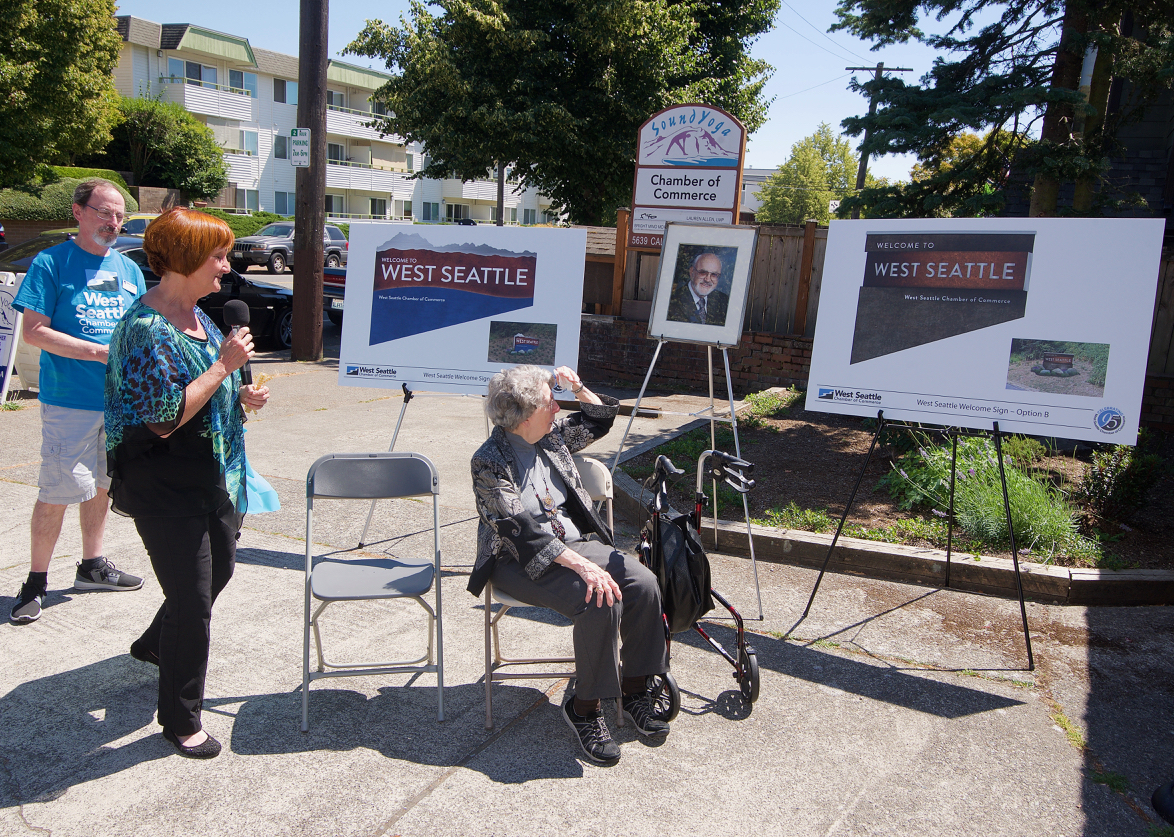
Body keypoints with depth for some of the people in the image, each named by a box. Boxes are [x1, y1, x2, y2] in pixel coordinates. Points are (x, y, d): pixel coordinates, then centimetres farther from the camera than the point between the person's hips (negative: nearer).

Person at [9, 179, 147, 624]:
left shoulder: (128, 269, 11)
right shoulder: (50, 263, -6)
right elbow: (34, 332, -12)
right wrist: (99, 352, -19)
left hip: (121, 399, 6)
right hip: (69, 401, -6)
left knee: (101, 484, 16)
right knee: (58, 493, -4)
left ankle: (92, 565, 30)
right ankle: (35, 582, 10)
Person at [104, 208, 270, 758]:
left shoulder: (195, 314, 8)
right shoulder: (145, 329, -22)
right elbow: (165, 416, -28)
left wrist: (240, 398, 3)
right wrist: (224, 365, -23)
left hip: (212, 479, 10)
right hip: (165, 490, -10)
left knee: (219, 568, 26)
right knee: (192, 601, -1)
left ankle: (155, 645, 53)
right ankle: (180, 721, 19)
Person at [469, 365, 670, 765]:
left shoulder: (551, 437, 7)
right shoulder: (489, 461, -15)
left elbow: (602, 417, 24)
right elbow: (524, 532, -24)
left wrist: (578, 387, 5)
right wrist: (583, 566, -32)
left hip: (577, 543, 7)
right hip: (523, 562, -7)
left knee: (643, 582, -18)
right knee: (602, 601, -31)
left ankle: (634, 687, -1)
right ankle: (584, 708, -12)